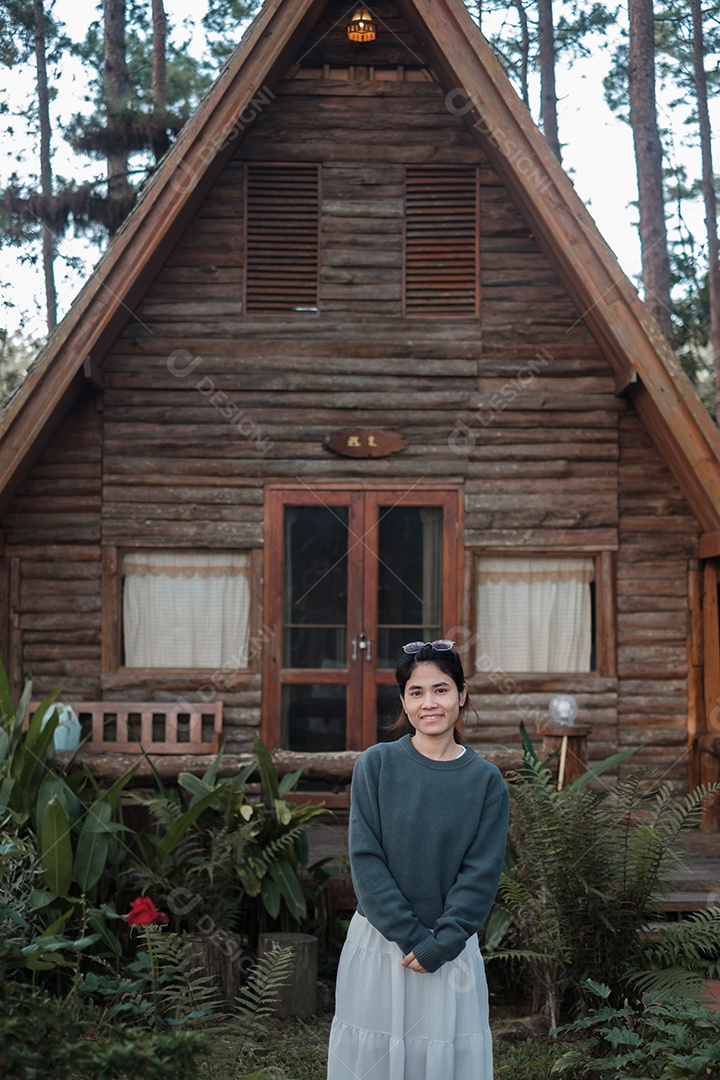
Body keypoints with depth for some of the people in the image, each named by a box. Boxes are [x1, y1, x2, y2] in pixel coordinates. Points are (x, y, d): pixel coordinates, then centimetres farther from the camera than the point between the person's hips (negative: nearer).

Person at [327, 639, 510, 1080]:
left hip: (451, 951, 0)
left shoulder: (485, 779, -4)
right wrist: (410, 936, -13)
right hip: (379, 942, 0)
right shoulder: (376, 764, -6)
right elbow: (366, 858, -8)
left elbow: (482, 873, -5)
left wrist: (439, 944, -12)